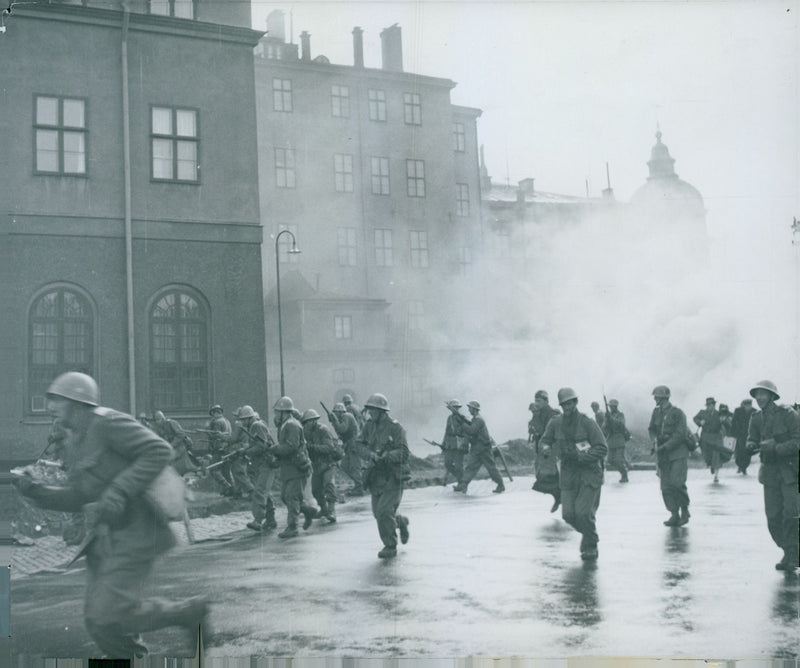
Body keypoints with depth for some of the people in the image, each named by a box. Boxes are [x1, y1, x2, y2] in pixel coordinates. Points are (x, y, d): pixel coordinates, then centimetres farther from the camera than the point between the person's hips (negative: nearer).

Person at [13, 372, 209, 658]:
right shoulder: (80, 441, 18)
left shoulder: (107, 422, -10)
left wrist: (119, 491, -26)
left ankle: (190, 612, 4)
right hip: (105, 538, 9)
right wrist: (36, 491, 4)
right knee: (97, 620, 5)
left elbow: (159, 450, -20)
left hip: (132, 535, -9)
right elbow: (76, 498, 19)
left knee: (111, 615, -14)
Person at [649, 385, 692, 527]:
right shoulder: (656, 412, 7)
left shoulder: (677, 413, -11)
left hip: (678, 453, -6)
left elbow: (680, 435, -15)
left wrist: (665, 447, -20)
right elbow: (651, 429, 18)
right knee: (666, 486, 0)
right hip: (663, 454, 6)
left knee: (677, 482, -14)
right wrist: (655, 443, -1)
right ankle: (674, 515, 6)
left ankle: (685, 510, 5)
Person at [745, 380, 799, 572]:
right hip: (770, 472, 5)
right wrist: (752, 446, -11)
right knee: (773, 517, 3)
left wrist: (775, 447, -23)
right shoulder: (756, 417, 8)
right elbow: (751, 439, 12)